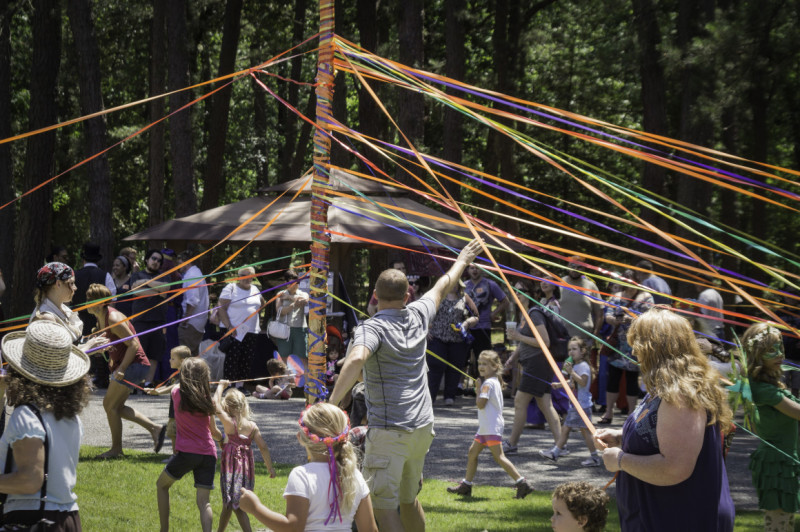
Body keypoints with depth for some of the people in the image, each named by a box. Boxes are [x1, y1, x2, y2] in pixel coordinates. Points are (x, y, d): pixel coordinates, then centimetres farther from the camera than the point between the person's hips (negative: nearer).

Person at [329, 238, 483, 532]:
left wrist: (332, 403, -38)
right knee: (409, 499, 22)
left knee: (383, 506, -7)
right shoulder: (418, 316, 6)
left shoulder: (372, 328, -13)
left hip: (389, 431, -7)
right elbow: (443, 286, 26)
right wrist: (462, 261, 44)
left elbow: (356, 359, -35)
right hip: (422, 427, 7)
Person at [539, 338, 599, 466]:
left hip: (582, 405, -10)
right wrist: (560, 384, 21)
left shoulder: (583, 366, -14)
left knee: (585, 430, -7)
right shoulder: (574, 366, 17)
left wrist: (571, 372, -30)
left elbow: (583, 382, -27)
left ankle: (595, 457, -2)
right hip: (574, 405, 10)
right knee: (565, 428, 13)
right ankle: (555, 452, 18)